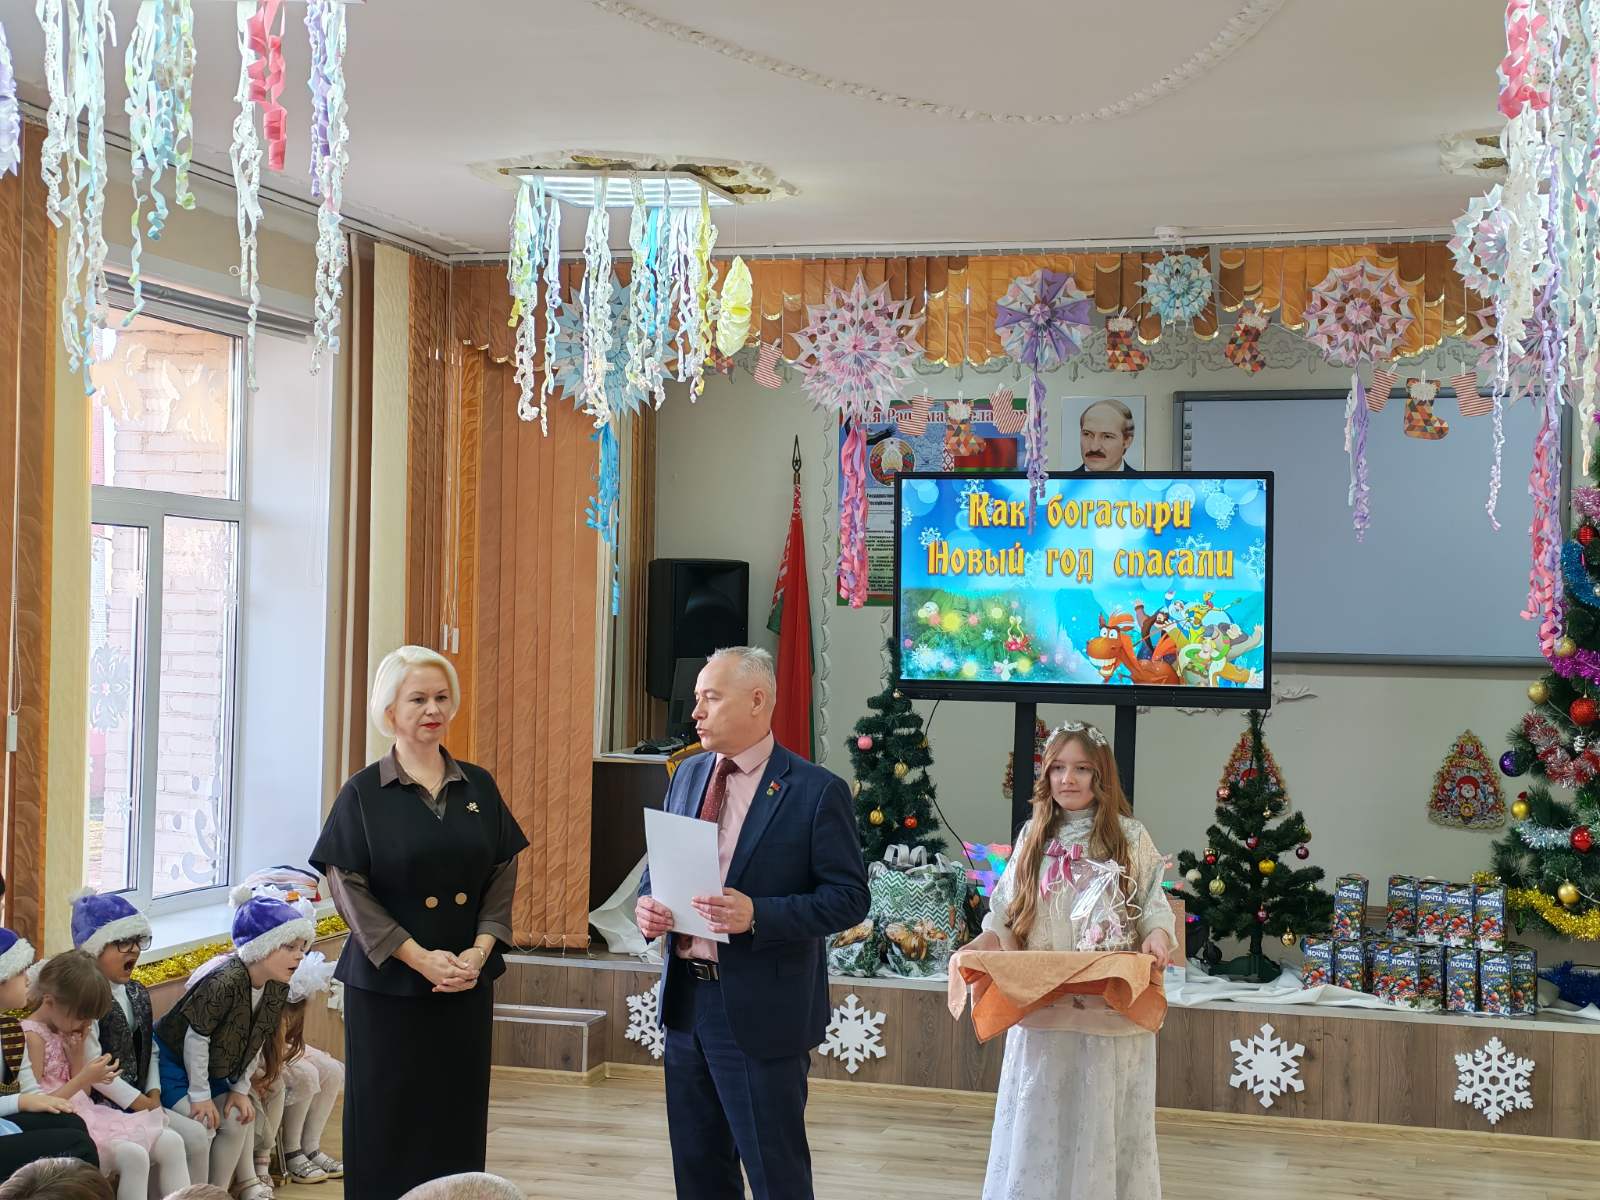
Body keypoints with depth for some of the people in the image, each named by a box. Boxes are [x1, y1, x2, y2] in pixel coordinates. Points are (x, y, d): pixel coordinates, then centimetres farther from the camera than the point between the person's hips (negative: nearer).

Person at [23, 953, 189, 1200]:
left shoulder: (67, 1032, 14)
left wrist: (77, 1054, 0)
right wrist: (84, 1078, -19)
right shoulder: (32, 1037, -12)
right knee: (133, 1156, -31)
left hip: (88, 1114, 9)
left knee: (171, 1142, -5)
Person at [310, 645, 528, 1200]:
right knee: (388, 1122, 2)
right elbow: (348, 887, -9)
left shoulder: (479, 788, 6)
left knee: (458, 1118, 6)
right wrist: (419, 957, -16)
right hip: (387, 985, -3)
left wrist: (480, 951, -9)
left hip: (467, 983, 3)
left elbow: (503, 877, 6)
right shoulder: (364, 793, -4)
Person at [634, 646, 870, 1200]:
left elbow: (848, 898, -12)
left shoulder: (815, 791, -10)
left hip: (760, 1010, -6)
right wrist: (647, 903, -4)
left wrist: (756, 914, -25)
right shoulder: (688, 775, 9)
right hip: (685, 998, 6)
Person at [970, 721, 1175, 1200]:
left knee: (1102, 1119, 3)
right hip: (1040, 1008, 2)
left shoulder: (1130, 838, 1)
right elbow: (1008, 915, 9)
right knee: (1040, 1122, 6)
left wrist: (1158, 937, -20)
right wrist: (983, 944, -10)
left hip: (1112, 1010, -2)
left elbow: (1154, 908, 1)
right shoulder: (1033, 838, 9)